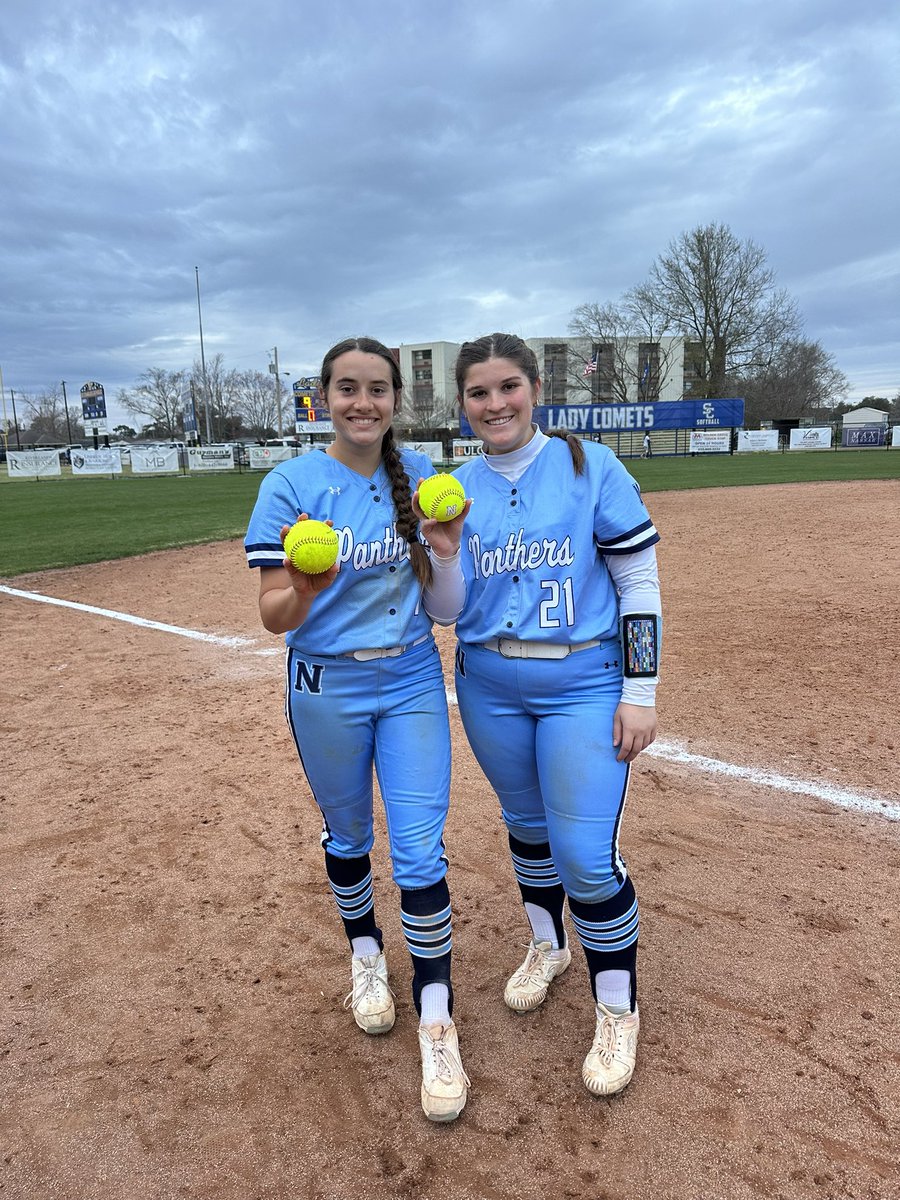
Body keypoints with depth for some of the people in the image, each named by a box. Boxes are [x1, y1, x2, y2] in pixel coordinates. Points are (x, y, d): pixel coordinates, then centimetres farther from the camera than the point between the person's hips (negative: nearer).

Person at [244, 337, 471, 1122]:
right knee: (347, 836, 18)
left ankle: (436, 1021, 17)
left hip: (413, 683, 2)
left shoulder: (420, 477, 0)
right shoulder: (292, 484, -10)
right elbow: (274, 616, -12)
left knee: (420, 852, 0)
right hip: (327, 689, -1)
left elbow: (442, 611, 3)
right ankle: (366, 954, 46)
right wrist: (305, 593, -33)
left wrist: (444, 553, -16)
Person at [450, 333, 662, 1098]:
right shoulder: (457, 488, 3)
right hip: (489, 685, 4)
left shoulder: (591, 468, -7)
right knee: (526, 823, 19)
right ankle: (547, 946, 46)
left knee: (587, 853, -5)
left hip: (584, 683, -4)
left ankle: (618, 1008, 20)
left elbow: (641, 582, -7)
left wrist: (641, 692, -10)